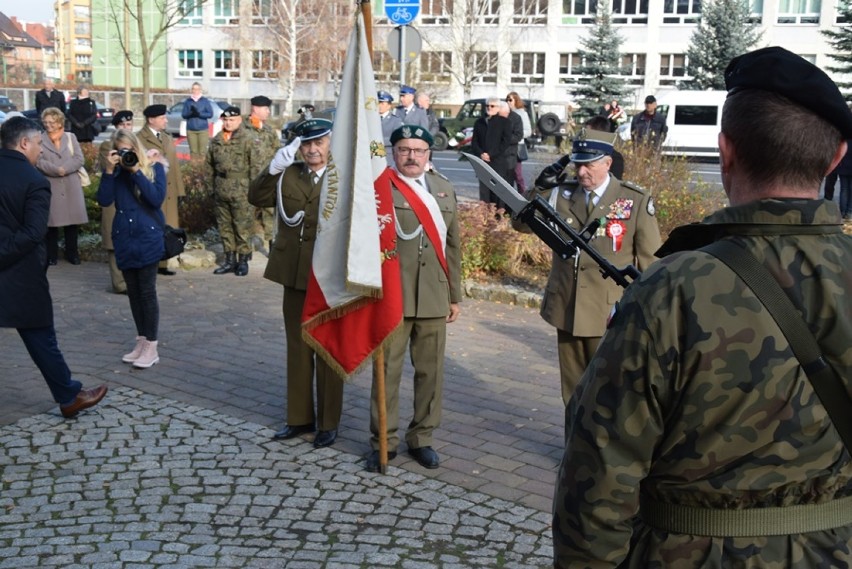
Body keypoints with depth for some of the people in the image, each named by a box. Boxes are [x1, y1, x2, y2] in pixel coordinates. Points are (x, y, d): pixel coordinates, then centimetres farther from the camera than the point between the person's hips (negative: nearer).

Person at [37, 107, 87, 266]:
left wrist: (64, 169, -16)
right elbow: (39, 162, -8)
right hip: (50, 187, -2)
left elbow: (79, 159, -1)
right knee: (52, 221, 0)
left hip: (71, 187, 2)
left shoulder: (70, 137, 9)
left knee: (72, 219, 5)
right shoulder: (40, 139, 2)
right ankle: (52, 255, 9)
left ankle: (72, 253, 16)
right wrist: (56, 170, -19)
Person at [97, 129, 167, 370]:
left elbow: (157, 198, -17)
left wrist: (136, 171, -19)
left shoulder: (154, 167, -3)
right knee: (133, 291, 11)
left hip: (148, 237, -4)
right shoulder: (115, 172, 5)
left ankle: (151, 347, 3)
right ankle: (141, 341, 22)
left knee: (147, 291, -3)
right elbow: (104, 200, -6)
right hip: (123, 238, 4)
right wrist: (109, 171, -14)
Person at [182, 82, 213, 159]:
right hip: (191, 130, 1)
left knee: (202, 151, -4)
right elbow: (183, 114, 4)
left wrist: (199, 114, -15)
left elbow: (210, 114, -2)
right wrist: (190, 113, -17)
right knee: (193, 151, 1)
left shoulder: (205, 101, 3)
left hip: (203, 129, -1)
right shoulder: (188, 101, 7)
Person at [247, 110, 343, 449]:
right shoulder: (288, 175, 6)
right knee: (297, 349, 14)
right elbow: (256, 198, -5)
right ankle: (300, 417, 28)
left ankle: (328, 422, 19)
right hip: (294, 276, 5)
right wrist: (275, 167, -16)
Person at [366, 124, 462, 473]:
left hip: (433, 297, 4)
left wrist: (455, 295, 14)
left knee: (430, 371, 10)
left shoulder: (444, 190, 13)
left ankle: (421, 438, 24)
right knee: (387, 370, 3)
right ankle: (384, 442, 16)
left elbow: (452, 245, 15)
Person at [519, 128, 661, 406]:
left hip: (610, 314, -4)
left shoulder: (636, 201, -6)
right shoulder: (562, 194, 4)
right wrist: (540, 189, -6)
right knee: (573, 390, 15)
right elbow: (522, 224, 9)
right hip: (566, 310, 4)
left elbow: (650, 261, -3)